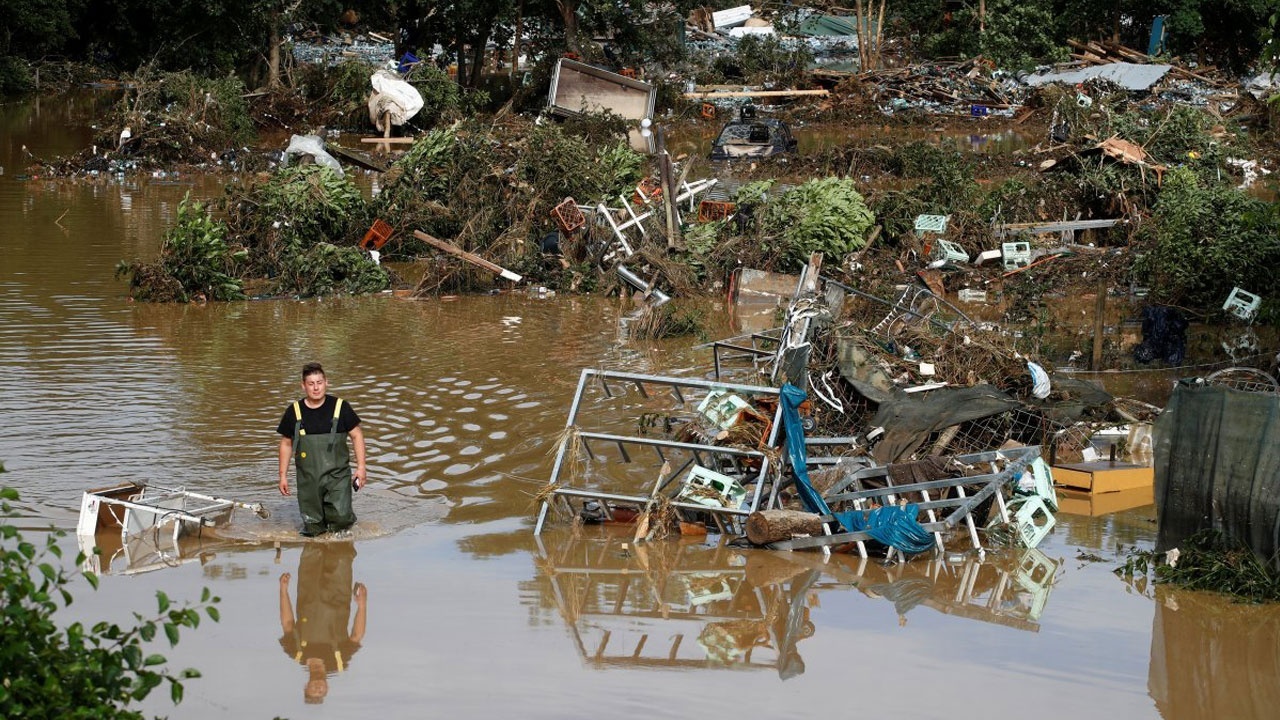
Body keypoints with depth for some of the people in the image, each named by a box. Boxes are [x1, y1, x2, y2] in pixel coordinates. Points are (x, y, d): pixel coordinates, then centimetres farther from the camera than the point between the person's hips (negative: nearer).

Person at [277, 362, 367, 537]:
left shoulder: (340, 407, -3)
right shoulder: (294, 412, 1)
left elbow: (357, 435, 4)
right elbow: (286, 444, 12)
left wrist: (361, 467, -2)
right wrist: (283, 475, 10)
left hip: (337, 475, -1)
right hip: (308, 479, 1)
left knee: (341, 517, -17)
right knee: (312, 529, 1)